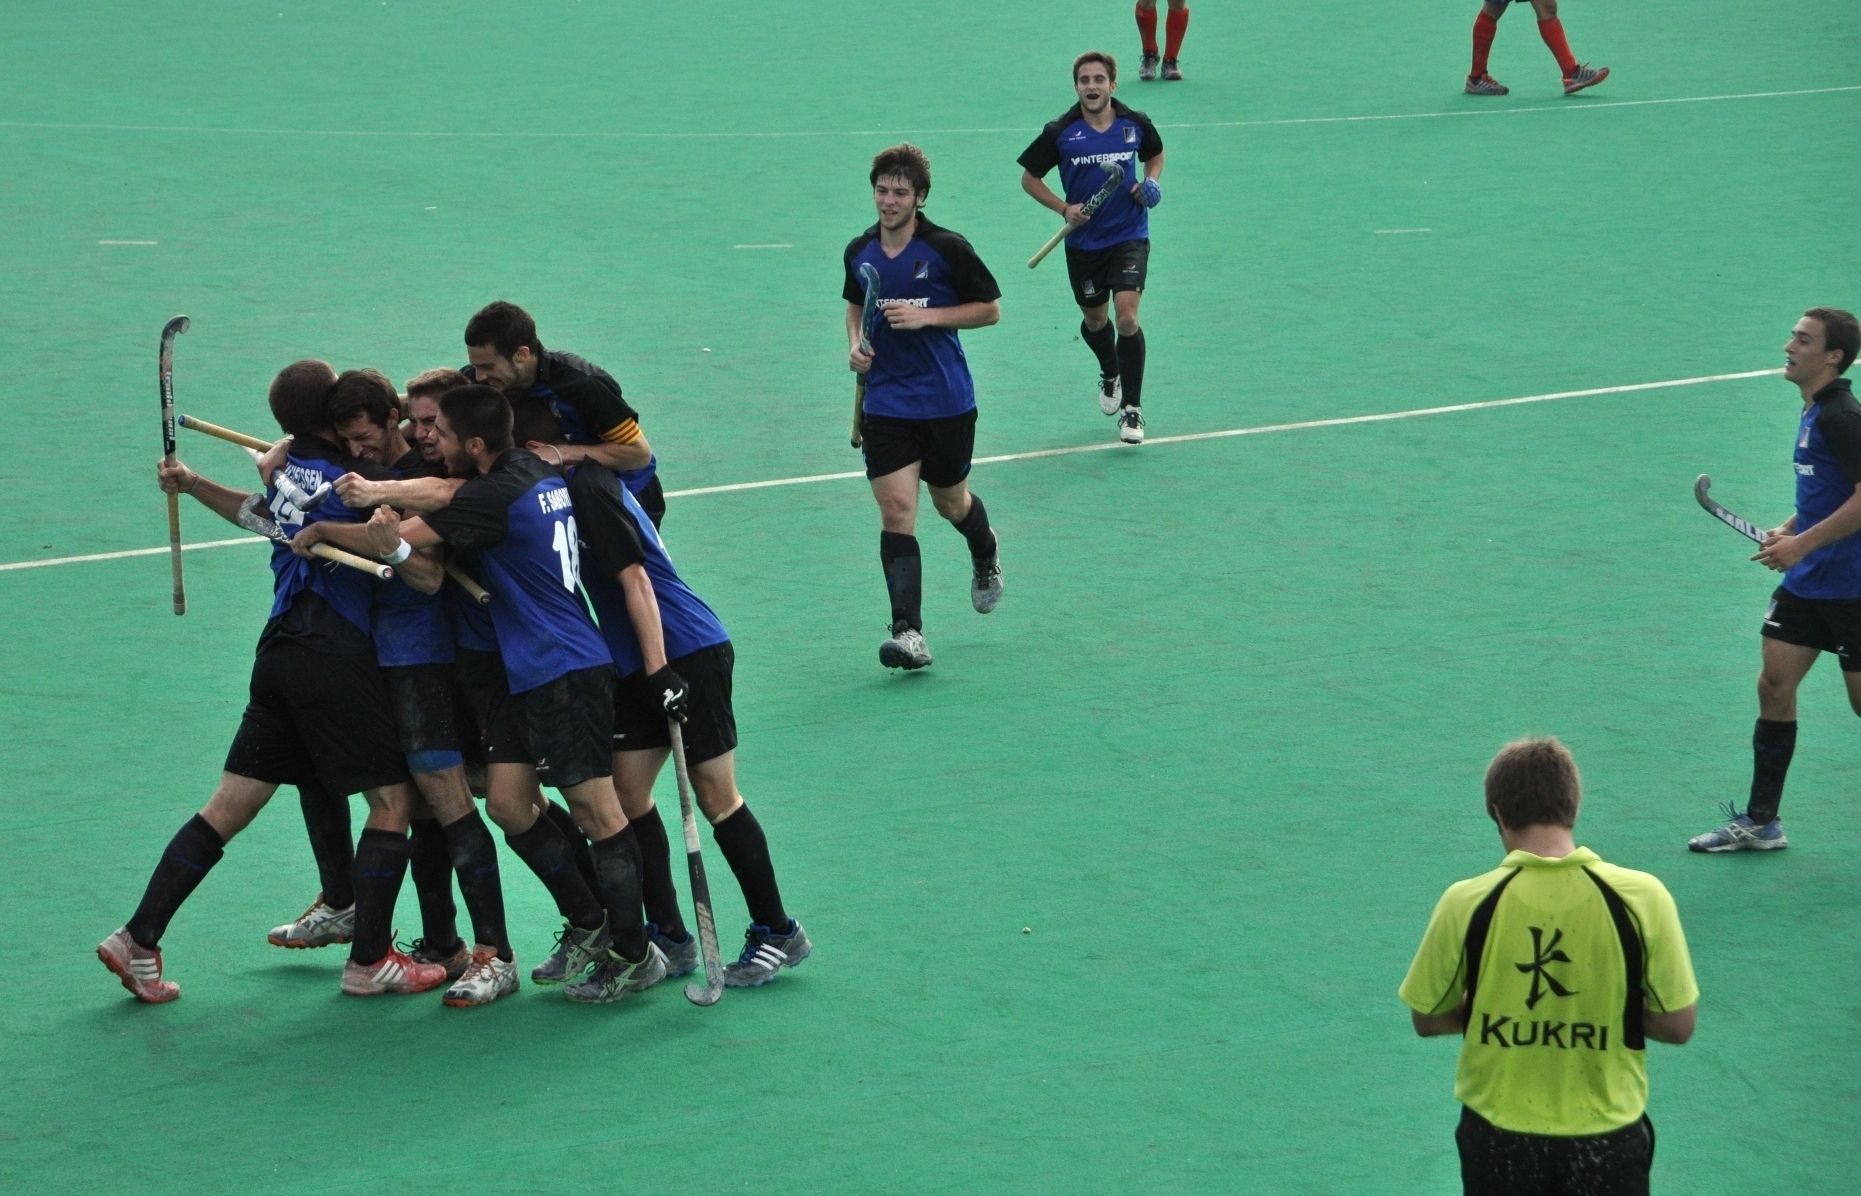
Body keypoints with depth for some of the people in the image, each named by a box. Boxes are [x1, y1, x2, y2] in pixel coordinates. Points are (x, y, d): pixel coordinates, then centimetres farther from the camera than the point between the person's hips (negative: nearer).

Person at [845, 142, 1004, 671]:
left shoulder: (947, 249, -10)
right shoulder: (859, 252, 3)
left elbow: (990, 308, -4)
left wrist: (928, 316, -16)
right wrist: (855, 344, 1)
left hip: (946, 402, -2)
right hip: (886, 404, 2)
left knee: (950, 502, 15)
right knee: (896, 510, -11)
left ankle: (986, 555, 53)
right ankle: (909, 633, -17)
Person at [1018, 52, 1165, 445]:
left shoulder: (1135, 124, -5)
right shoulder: (1060, 132, -9)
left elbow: (1155, 155, 17)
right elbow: (1029, 178, 2)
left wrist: (1151, 183, -4)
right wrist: (1064, 208, -11)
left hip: (1129, 237, -1)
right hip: (1084, 241, 1)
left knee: (1127, 316, -16)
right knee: (1095, 320, 16)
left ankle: (1132, 408, -5)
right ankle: (1110, 374, 50)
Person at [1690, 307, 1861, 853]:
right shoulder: (1813, 412, 11)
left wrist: (1802, 544, -24)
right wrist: (1789, 530, 12)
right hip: (1806, 583, 9)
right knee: (1774, 686, 8)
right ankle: (1760, 823, 15)